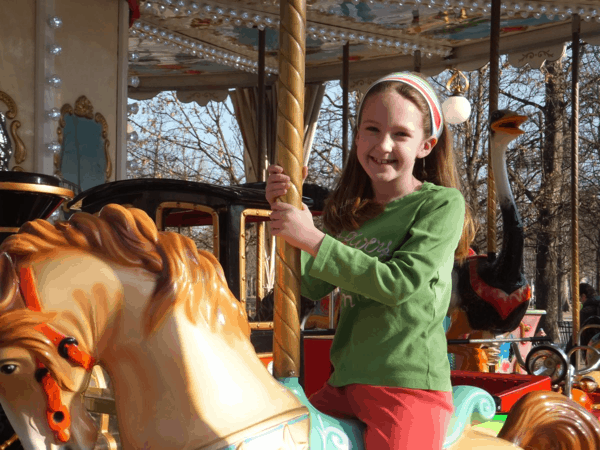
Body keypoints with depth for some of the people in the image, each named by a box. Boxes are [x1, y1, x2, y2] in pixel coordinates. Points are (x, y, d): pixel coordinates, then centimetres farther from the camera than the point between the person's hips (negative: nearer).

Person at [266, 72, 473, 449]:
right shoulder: (350, 211, 12)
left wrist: (313, 239, -16)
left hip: (409, 385, -6)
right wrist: (286, 212, -6)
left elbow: (398, 282, -16)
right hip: (345, 383, 6)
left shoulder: (442, 203, -5)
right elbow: (312, 287, 5)